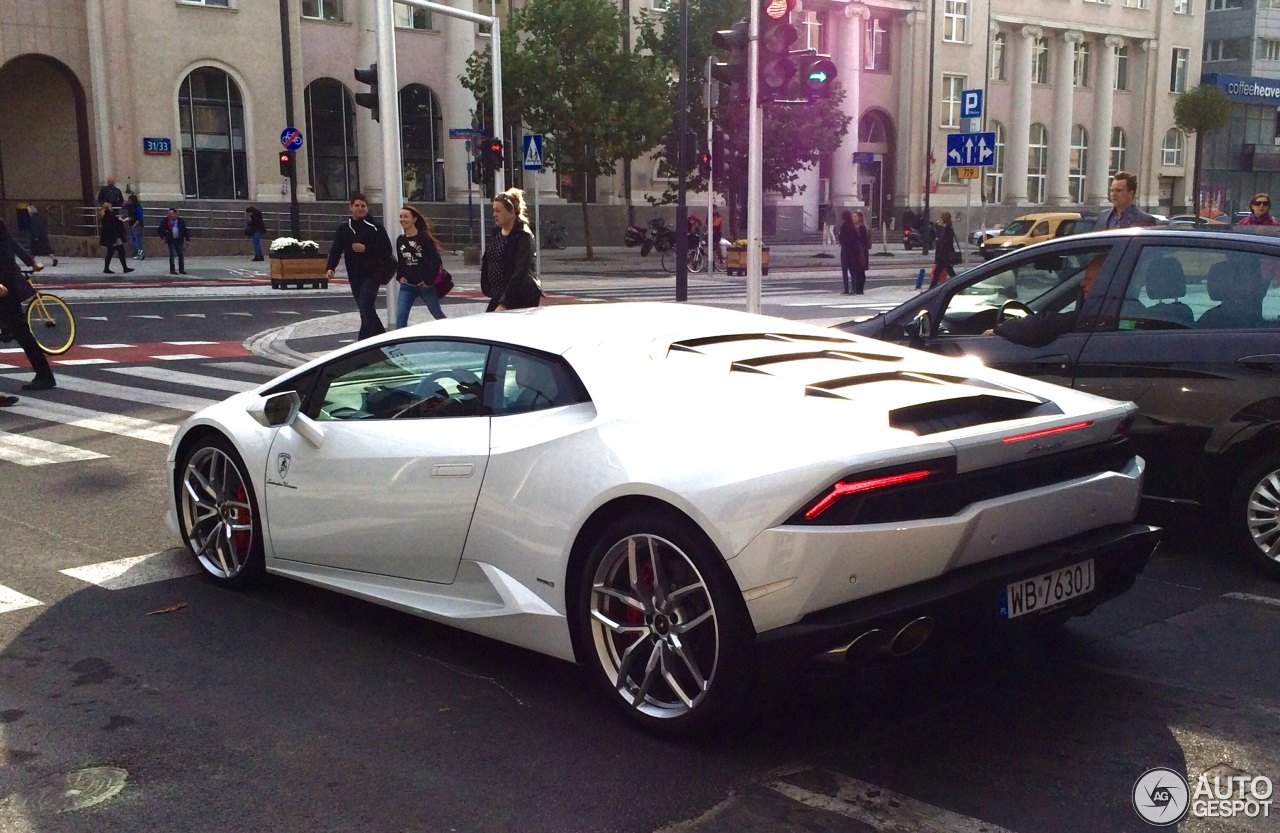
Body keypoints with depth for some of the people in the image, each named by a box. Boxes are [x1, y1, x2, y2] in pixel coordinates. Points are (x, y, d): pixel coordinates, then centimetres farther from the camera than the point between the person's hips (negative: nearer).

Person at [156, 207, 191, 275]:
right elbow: (159, 229, 4)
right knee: (172, 255, -7)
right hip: (170, 240, -2)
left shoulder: (181, 221, 2)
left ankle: (181, 269, 11)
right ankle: (172, 270, -1)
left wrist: (188, 239, 3)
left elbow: (185, 230, 7)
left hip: (179, 240, 2)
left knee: (181, 254, 2)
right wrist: (163, 236, -7)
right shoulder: (165, 221, -3)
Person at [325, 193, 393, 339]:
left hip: (371, 275, -5)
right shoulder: (344, 229, 11)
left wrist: (365, 249, -16)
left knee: (365, 308, -14)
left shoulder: (375, 227, -3)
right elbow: (335, 250, 6)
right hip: (354, 276, 5)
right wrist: (330, 268, -10)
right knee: (367, 310, 12)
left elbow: (387, 250, -8)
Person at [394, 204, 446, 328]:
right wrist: (399, 277, 6)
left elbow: (436, 260, -15)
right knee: (400, 319, -9)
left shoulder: (424, 238, -11)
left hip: (425, 285, -4)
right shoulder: (400, 240, 7)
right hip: (407, 286, 4)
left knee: (438, 315, 15)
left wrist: (429, 280, -15)